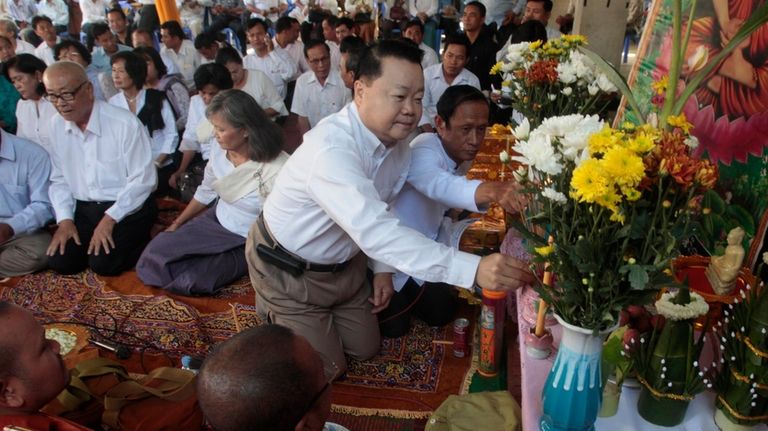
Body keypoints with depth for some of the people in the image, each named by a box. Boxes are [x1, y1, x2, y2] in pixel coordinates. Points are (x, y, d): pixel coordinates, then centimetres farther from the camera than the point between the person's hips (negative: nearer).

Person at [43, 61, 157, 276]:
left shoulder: (125, 124, -17)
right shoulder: (57, 125, 2)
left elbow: (143, 179, -16)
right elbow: (59, 180, 8)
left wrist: (109, 219, -18)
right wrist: (65, 219, -5)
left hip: (128, 208, -5)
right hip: (84, 209, 6)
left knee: (103, 263, -21)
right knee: (60, 261, -8)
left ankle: (139, 243, 7)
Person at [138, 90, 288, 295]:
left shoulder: (277, 168, -30)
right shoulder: (219, 149, -8)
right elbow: (206, 192, 10)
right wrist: (177, 223, 15)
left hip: (247, 244, -6)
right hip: (216, 220, 6)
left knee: (190, 280, -19)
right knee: (156, 254, -4)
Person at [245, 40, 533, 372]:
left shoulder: (399, 146, -11)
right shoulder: (330, 149, -38)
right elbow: (375, 232, -49)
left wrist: (382, 270, 2)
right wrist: (473, 269, -55)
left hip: (342, 263, 7)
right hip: (289, 270, -7)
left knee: (364, 349, 17)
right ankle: (271, 307, 25)